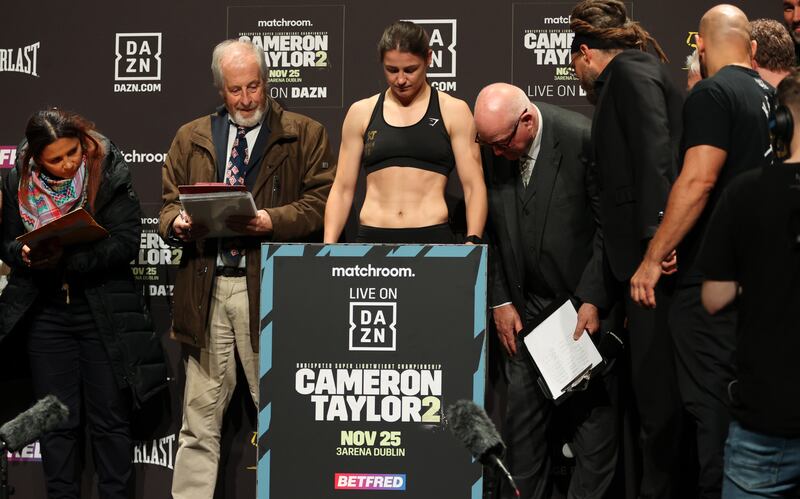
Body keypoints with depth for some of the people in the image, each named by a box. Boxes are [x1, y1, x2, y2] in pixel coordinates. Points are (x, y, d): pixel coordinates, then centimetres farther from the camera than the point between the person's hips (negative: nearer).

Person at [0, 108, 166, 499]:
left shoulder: (110, 174, -10)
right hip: (46, 312, 3)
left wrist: (67, 259, -26)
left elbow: (126, 243, -16)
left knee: (110, 419, 4)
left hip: (104, 313, -2)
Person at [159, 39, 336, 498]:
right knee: (200, 421, 4)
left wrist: (272, 221, -16)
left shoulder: (305, 134, 7)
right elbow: (169, 204, 17)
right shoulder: (191, 138, 17)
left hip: (271, 289, -3)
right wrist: (179, 224, -6)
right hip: (206, 289, 3)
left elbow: (321, 203, 0)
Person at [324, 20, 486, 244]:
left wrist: (473, 241, -12)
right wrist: (329, 244, 0)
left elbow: (473, 186, 1)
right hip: (371, 237, 1)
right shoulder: (362, 112, 11)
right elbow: (342, 188, 11)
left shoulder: (453, 111, 6)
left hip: (433, 238, -1)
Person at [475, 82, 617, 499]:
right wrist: (500, 300, 1)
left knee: (593, 403, 0)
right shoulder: (488, 148, -4)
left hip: (583, 297, -3)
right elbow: (489, 231, 5)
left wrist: (593, 299, -14)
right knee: (522, 402, 3)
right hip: (525, 302, 4)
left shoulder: (582, 139, -17)